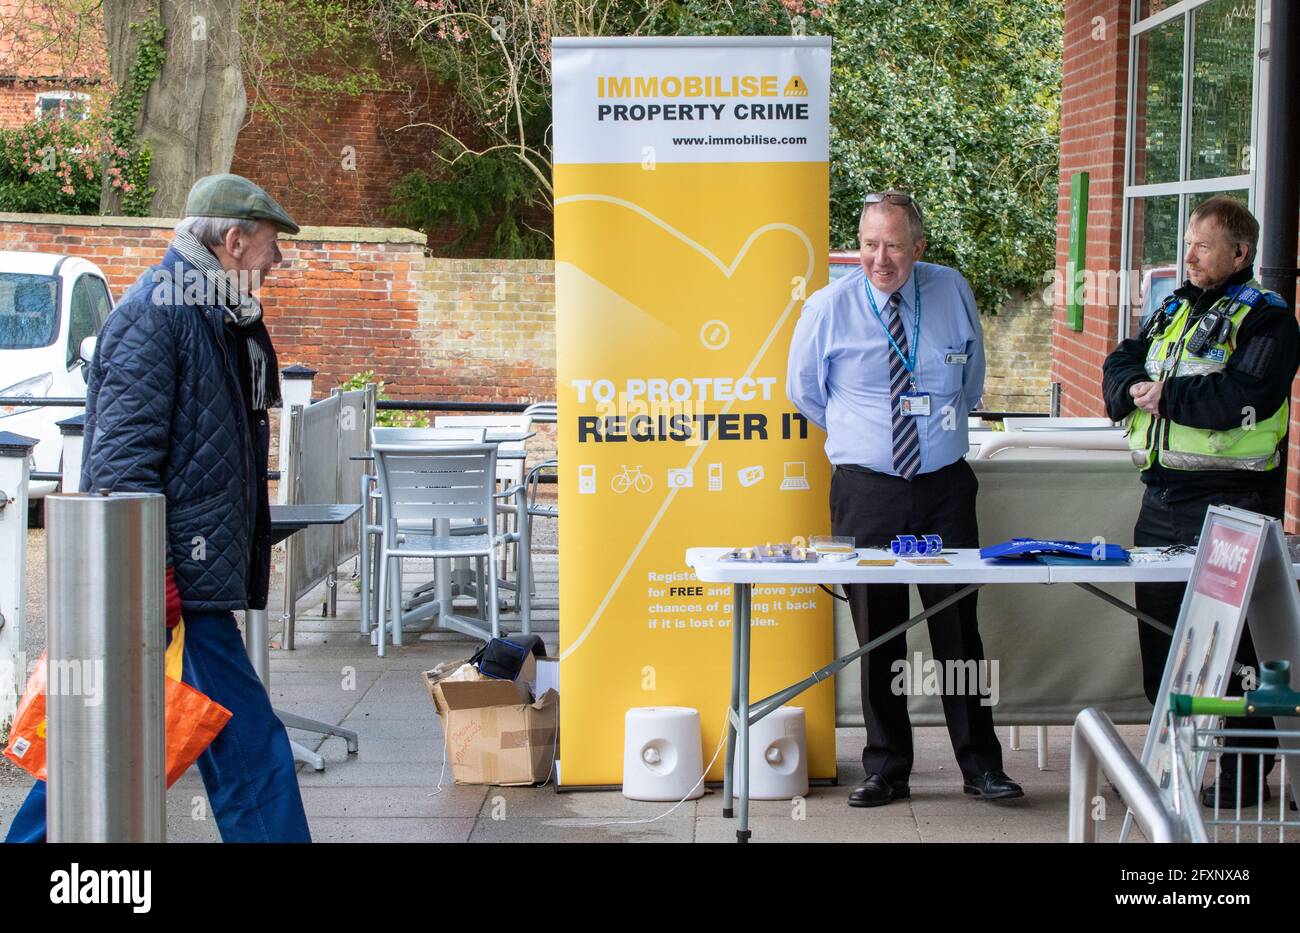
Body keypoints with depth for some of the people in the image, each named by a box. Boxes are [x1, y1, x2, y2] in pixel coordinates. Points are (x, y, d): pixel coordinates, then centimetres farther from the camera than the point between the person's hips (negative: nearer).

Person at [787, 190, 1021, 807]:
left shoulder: (952, 292, 3)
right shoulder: (828, 308, -3)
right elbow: (803, 392, 12)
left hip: (945, 484, 1)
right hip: (866, 488, -1)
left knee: (958, 627, 3)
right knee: (876, 633, 4)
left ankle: (980, 765, 12)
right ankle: (886, 769, 14)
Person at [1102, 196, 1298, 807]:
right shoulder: (1174, 309, 17)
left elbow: (1244, 397, -21)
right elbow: (1120, 367, 14)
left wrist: (1165, 395, -12)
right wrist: (1133, 385, -8)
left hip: (1231, 503, -8)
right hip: (1163, 501, 8)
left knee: (1232, 645, -4)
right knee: (1158, 630, 14)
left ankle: (1247, 772, 6)